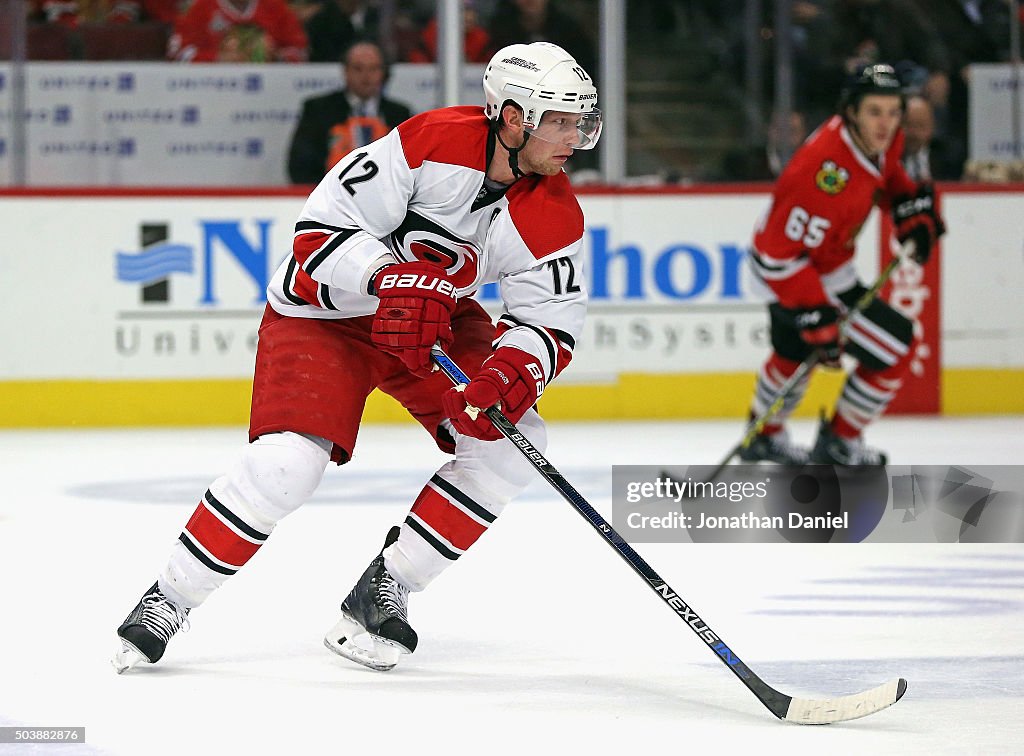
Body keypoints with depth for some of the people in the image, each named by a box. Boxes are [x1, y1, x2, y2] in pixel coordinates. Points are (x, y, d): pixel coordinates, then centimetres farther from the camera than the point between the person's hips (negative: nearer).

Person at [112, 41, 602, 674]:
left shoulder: (555, 217, -13)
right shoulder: (435, 142, -28)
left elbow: (552, 318, -11)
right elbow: (323, 224, -27)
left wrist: (515, 368, -32)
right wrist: (390, 279, -41)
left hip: (439, 315, 6)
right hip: (329, 308, -6)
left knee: (511, 443, -13)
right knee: (288, 463, -23)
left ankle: (385, 590, -1)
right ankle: (169, 600, -5)